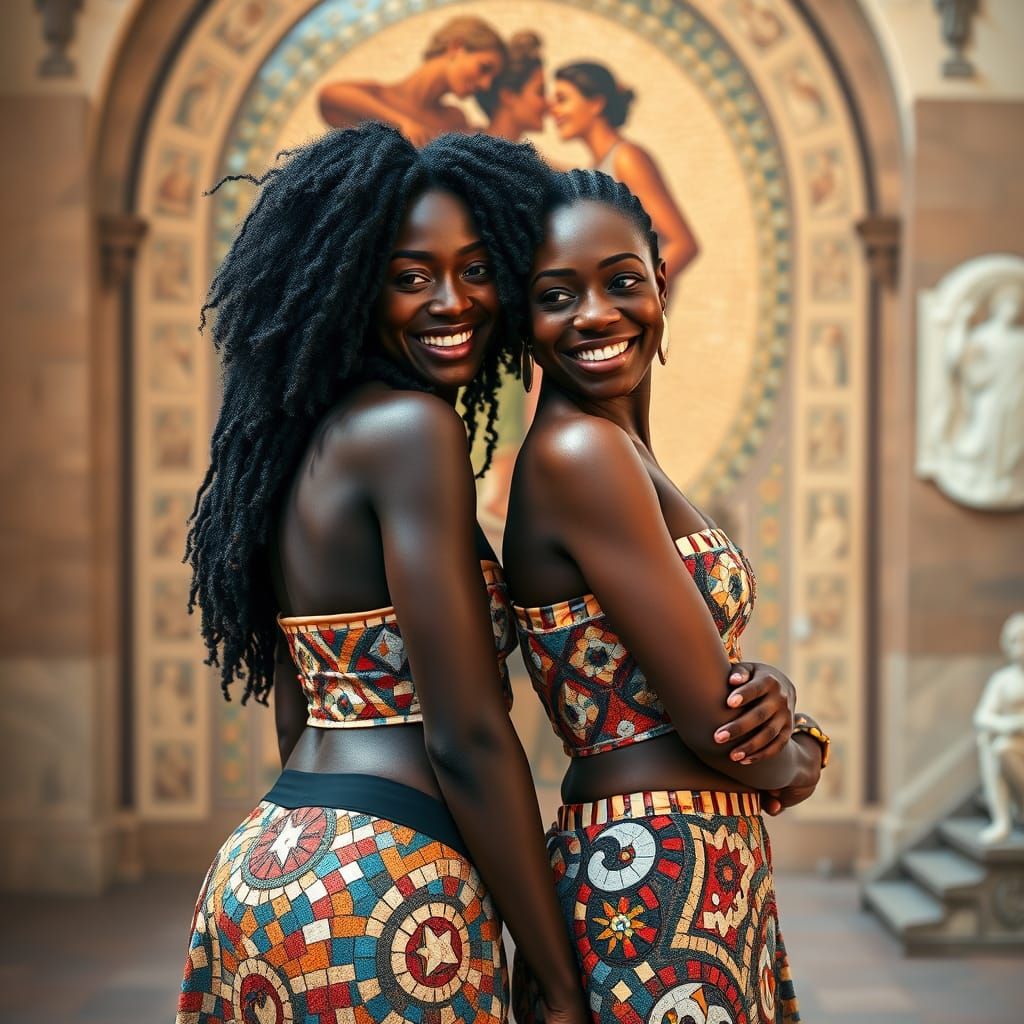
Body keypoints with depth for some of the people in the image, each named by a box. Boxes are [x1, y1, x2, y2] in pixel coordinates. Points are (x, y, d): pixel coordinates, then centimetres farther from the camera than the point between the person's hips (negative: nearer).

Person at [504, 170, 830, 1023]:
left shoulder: (620, 452, 11)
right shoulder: (579, 451, -17)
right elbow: (712, 722, -18)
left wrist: (771, 693, -10)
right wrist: (796, 760, 3)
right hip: (661, 887, -9)